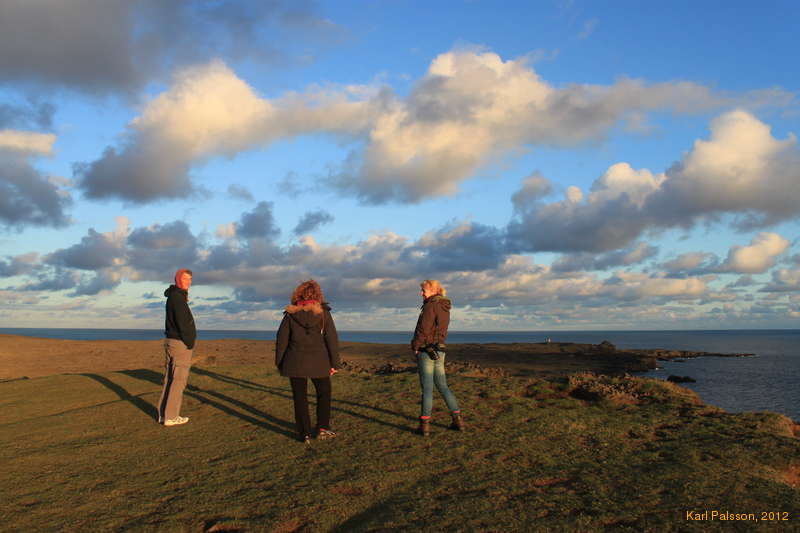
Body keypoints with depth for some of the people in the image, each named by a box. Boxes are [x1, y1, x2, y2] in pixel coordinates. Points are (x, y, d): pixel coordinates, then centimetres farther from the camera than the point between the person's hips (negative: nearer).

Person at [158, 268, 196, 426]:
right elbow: (182, 323, -21)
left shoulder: (174, 296, 15)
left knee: (170, 378, 13)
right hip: (181, 344, -10)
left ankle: (163, 414, 17)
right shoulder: (177, 297, -17)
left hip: (171, 342, 10)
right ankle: (171, 417, -1)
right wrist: (189, 343, -15)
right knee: (178, 380, -4)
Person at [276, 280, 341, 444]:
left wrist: (279, 362, 10)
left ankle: (305, 433, 11)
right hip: (318, 362, 0)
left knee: (300, 397, 9)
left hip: (296, 362, 1)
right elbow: (332, 339, -5)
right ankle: (323, 428, 14)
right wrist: (334, 364, 2)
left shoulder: (290, 314, -1)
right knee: (324, 393, 17)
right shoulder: (323, 313, -4)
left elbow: (281, 339, 1)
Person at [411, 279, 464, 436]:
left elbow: (423, 329, -16)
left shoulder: (431, 306, -12)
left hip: (426, 350, -8)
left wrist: (415, 346, -5)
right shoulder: (445, 307, 14)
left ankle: (425, 425, 0)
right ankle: (458, 419, 14)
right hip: (439, 351, 8)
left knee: (427, 388, -4)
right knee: (443, 386, 14)